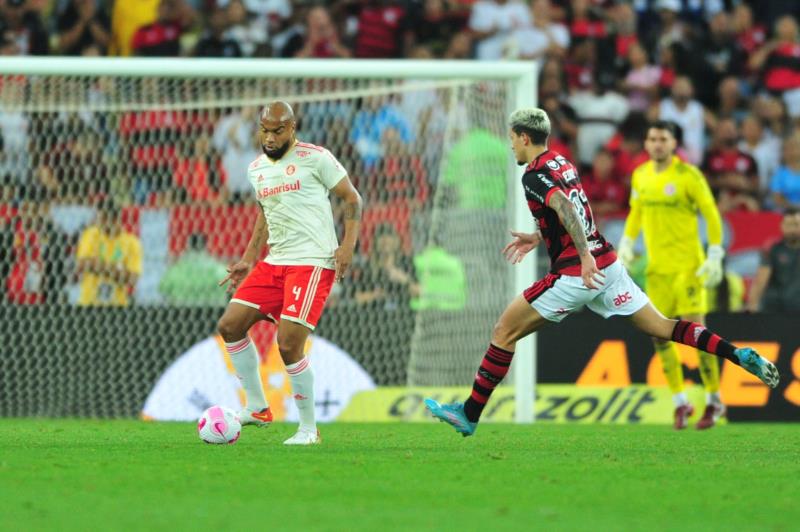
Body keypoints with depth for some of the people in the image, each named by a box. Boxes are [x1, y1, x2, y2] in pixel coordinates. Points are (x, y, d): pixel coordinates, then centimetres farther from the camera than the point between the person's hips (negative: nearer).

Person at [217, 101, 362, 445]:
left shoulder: (315, 158, -6)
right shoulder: (256, 169, 14)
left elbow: (352, 199, -2)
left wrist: (348, 245, -13)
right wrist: (248, 261, 20)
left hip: (312, 262, -8)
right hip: (274, 262, 8)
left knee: (288, 346, -15)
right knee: (229, 326, -1)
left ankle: (309, 428, 0)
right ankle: (257, 408, 11)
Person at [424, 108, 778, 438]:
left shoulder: (534, 176, -10)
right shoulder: (563, 163, 16)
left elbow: (565, 208, -27)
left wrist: (585, 258, -36)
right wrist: (538, 238, 33)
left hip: (574, 274, -8)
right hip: (607, 265, 8)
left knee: (504, 331, 2)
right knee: (660, 327, 8)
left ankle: (469, 415, 4)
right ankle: (740, 355, -7)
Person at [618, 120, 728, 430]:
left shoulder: (688, 175, -8)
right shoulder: (640, 176, 8)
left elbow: (712, 215, -6)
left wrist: (715, 256, -11)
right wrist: (626, 245, 11)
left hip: (687, 264, -5)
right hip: (656, 266, 5)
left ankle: (714, 401, 4)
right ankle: (680, 403, 11)